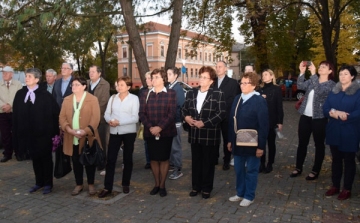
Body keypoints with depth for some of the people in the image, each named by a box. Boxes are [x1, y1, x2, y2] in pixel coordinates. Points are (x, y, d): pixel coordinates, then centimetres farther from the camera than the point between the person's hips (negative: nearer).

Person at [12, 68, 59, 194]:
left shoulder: (45, 95, -9)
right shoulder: (20, 94, 5)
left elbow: (56, 112, -9)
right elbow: (16, 114, 7)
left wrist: (54, 129, -9)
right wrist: (16, 131, 4)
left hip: (43, 132, -4)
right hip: (28, 132, 5)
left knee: (46, 158, 8)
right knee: (35, 158, 14)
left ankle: (48, 184, 20)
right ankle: (39, 182, 29)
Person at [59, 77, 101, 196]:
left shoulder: (92, 99, -4)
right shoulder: (67, 100, 10)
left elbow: (95, 118, -12)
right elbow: (62, 117, 4)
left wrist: (86, 131, -22)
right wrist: (68, 128, -14)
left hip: (87, 137, -4)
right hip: (72, 138, 4)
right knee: (76, 162, 12)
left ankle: (91, 185, 23)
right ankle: (79, 185, 27)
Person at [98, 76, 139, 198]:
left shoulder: (134, 98, -5)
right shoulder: (112, 98, 8)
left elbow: (135, 118, -11)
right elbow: (107, 113, 5)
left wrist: (119, 122, -20)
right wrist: (110, 120, -17)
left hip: (128, 132, -3)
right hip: (114, 132, 3)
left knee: (127, 159, 10)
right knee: (110, 159, 0)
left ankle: (126, 184, 27)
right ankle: (107, 187, 8)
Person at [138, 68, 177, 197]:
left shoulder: (171, 93, -1)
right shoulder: (145, 94, 8)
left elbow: (172, 113, -8)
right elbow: (142, 113, 1)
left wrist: (160, 127, -18)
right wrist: (150, 127, -14)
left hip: (166, 132, -2)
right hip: (150, 132, 3)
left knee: (164, 158, 5)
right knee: (153, 159, 9)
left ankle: (162, 185, 19)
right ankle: (156, 184, 24)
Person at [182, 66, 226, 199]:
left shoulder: (218, 94, -7)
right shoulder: (191, 93, 9)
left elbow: (222, 113, -13)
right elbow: (184, 109, 14)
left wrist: (204, 123, -18)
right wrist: (186, 117, -9)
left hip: (210, 135, -4)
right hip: (195, 134, 5)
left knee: (208, 163, 8)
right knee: (196, 162, 14)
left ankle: (206, 189, 23)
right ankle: (196, 186, 29)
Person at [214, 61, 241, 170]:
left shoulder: (232, 82, -1)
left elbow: (234, 99, -5)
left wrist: (222, 106, -10)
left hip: (226, 115, -3)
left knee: (227, 138, 7)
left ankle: (226, 161, 17)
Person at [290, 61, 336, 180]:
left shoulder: (331, 84, -7)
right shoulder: (312, 80, 10)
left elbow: (320, 91, -25)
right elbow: (300, 86, -4)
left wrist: (313, 73, -29)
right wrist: (302, 72, -15)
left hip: (319, 118, -5)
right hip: (305, 116, 5)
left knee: (319, 144, 7)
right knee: (302, 143, 11)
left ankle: (315, 170, 19)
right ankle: (298, 167, 22)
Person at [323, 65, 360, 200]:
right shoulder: (333, 91, 8)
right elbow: (325, 109, 3)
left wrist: (336, 114, -18)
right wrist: (334, 112, -18)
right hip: (334, 131, 5)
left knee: (348, 160, 8)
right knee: (336, 159, 14)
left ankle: (347, 189, 19)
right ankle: (335, 186, 26)